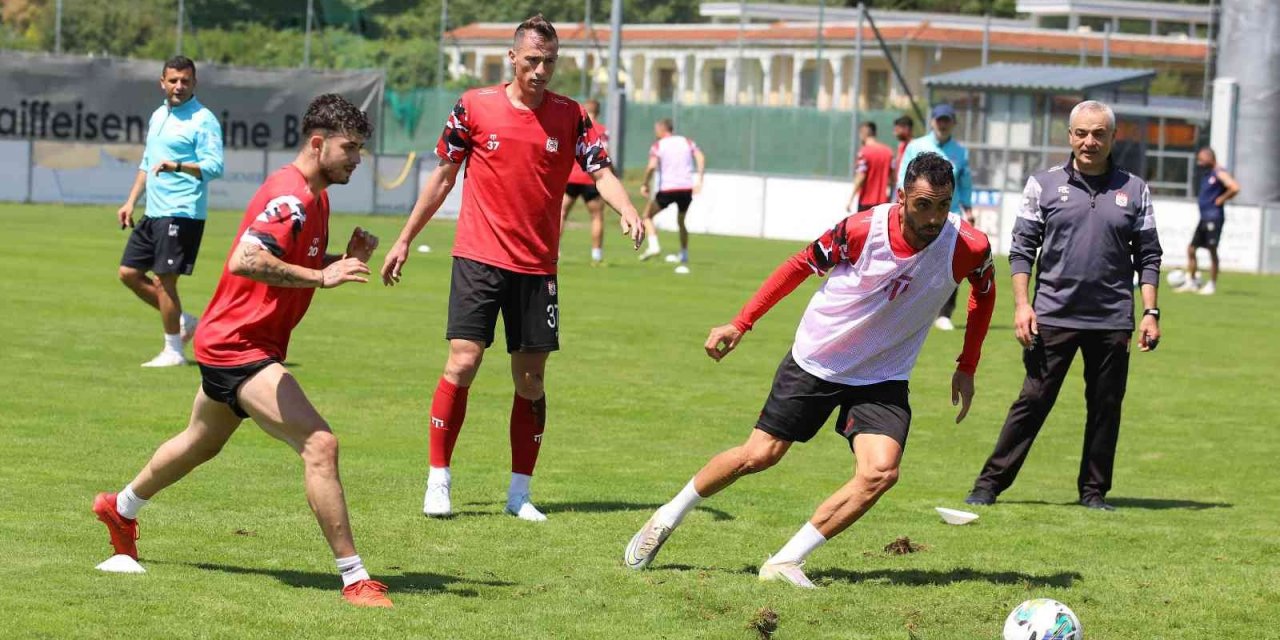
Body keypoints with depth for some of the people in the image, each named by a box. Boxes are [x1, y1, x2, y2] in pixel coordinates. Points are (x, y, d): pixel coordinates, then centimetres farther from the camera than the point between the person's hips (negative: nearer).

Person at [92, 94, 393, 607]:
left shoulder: (314, 197, 10)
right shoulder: (290, 196, -22)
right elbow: (245, 260, -35)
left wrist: (347, 258, 3)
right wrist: (321, 276, -35)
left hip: (227, 342, 11)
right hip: (239, 347, -11)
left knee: (201, 444, 32)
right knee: (319, 445, -22)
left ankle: (121, 507, 55)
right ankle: (354, 578, -24)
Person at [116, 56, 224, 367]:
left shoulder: (203, 120, -9)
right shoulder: (158, 116, 16)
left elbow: (215, 166, -20)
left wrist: (178, 166, -34)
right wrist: (131, 201, 21)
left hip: (182, 213, -9)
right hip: (154, 213, 9)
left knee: (164, 279, -9)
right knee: (129, 273, 9)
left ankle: (173, 351, 3)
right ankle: (183, 321, 21)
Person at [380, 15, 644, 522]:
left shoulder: (571, 118, 2)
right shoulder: (475, 107, -1)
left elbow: (601, 172, -6)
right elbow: (442, 176, 9)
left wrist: (627, 210, -28)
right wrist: (404, 240, 12)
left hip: (537, 266, 2)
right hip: (478, 258, -2)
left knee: (531, 377, 4)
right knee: (463, 363, -11)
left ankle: (520, 492, 14)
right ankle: (438, 482, 0)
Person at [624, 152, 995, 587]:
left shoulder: (968, 248, -19)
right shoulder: (862, 229, -23)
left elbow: (984, 293, 6)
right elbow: (801, 266, -5)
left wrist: (967, 367, 6)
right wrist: (740, 324, -6)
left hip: (882, 379, 1)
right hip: (815, 361, -1)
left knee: (881, 473, -21)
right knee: (758, 455, 4)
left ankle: (786, 562, -11)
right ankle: (667, 519, 28)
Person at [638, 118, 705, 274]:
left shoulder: (658, 145, 2)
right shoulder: (687, 142, 13)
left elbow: (652, 166, -13)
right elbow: (701, 158, -1)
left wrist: (644, 184, -3)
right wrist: (699, 179, 0)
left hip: (667, 189, -4)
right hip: (687, 187, 4)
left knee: (647, 216, 13)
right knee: (681, 222, 23)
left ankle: (654, 245, -9)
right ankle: (684, 259, 23)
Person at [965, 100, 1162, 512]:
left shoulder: (1134, 190, 8)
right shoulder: (1044, 185, 4)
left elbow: (1148, 256, 10)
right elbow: (1022, 247, 4)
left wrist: (1150, 312, 2)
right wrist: (1022, 303, -5)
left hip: (1113, 320, 2)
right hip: (1053, 317, -1)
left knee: (1106, 408, 5)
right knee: (1032, 402, -3)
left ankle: (1094, 491, 16)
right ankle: (990, 482, 2)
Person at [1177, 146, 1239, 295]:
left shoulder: (1219, 174, -12)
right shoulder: (1207, 174, 16)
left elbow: (1234, 188, -25)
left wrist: (1221, 199, -15)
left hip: (1214, 218, -10)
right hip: (1204, 218, 10)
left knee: (1212, 250, -3)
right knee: (1191, 248, 9)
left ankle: (1212, 284, 3)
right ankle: (1192, 281, 15)